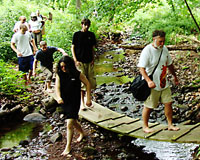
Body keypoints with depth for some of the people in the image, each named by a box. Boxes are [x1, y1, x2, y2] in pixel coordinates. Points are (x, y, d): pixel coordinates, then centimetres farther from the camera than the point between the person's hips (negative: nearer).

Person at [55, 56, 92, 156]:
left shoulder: (77, 74, -12)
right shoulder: (59, 75, -3)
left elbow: (87, 84, -3)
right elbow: (57, 86, -11)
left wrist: (88, 99, -6)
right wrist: (58, 97, -30)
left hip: (74, 102, -4)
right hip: (64, 102, 5)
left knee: (69, 124, -11)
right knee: (73, 121, 22)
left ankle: (68, 147, 0)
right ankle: (82, 133, 50)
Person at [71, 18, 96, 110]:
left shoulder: (91, 35, 9)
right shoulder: (77, 34, 0)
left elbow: (93, 48, 15)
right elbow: (72, 47, 1)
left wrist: (93, 59, 4)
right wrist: (75, 60, -8)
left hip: (89, 61, 3)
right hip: (80, 61, -3)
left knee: (91, 82, 1)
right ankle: (82, 103, 1)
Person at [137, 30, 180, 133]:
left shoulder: (164, 49, 4)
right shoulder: (147, 51, -17)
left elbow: (169, 64, 19)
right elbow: (141, 68, -23)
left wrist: (174, 76, 28)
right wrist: (149, 81, -35)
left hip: (164, 83, 6)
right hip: (152, 85, -6)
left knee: (168, 102, 7)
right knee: (148, 106, 4)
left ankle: (170, 125, 21)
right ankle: (145, 127, 21)